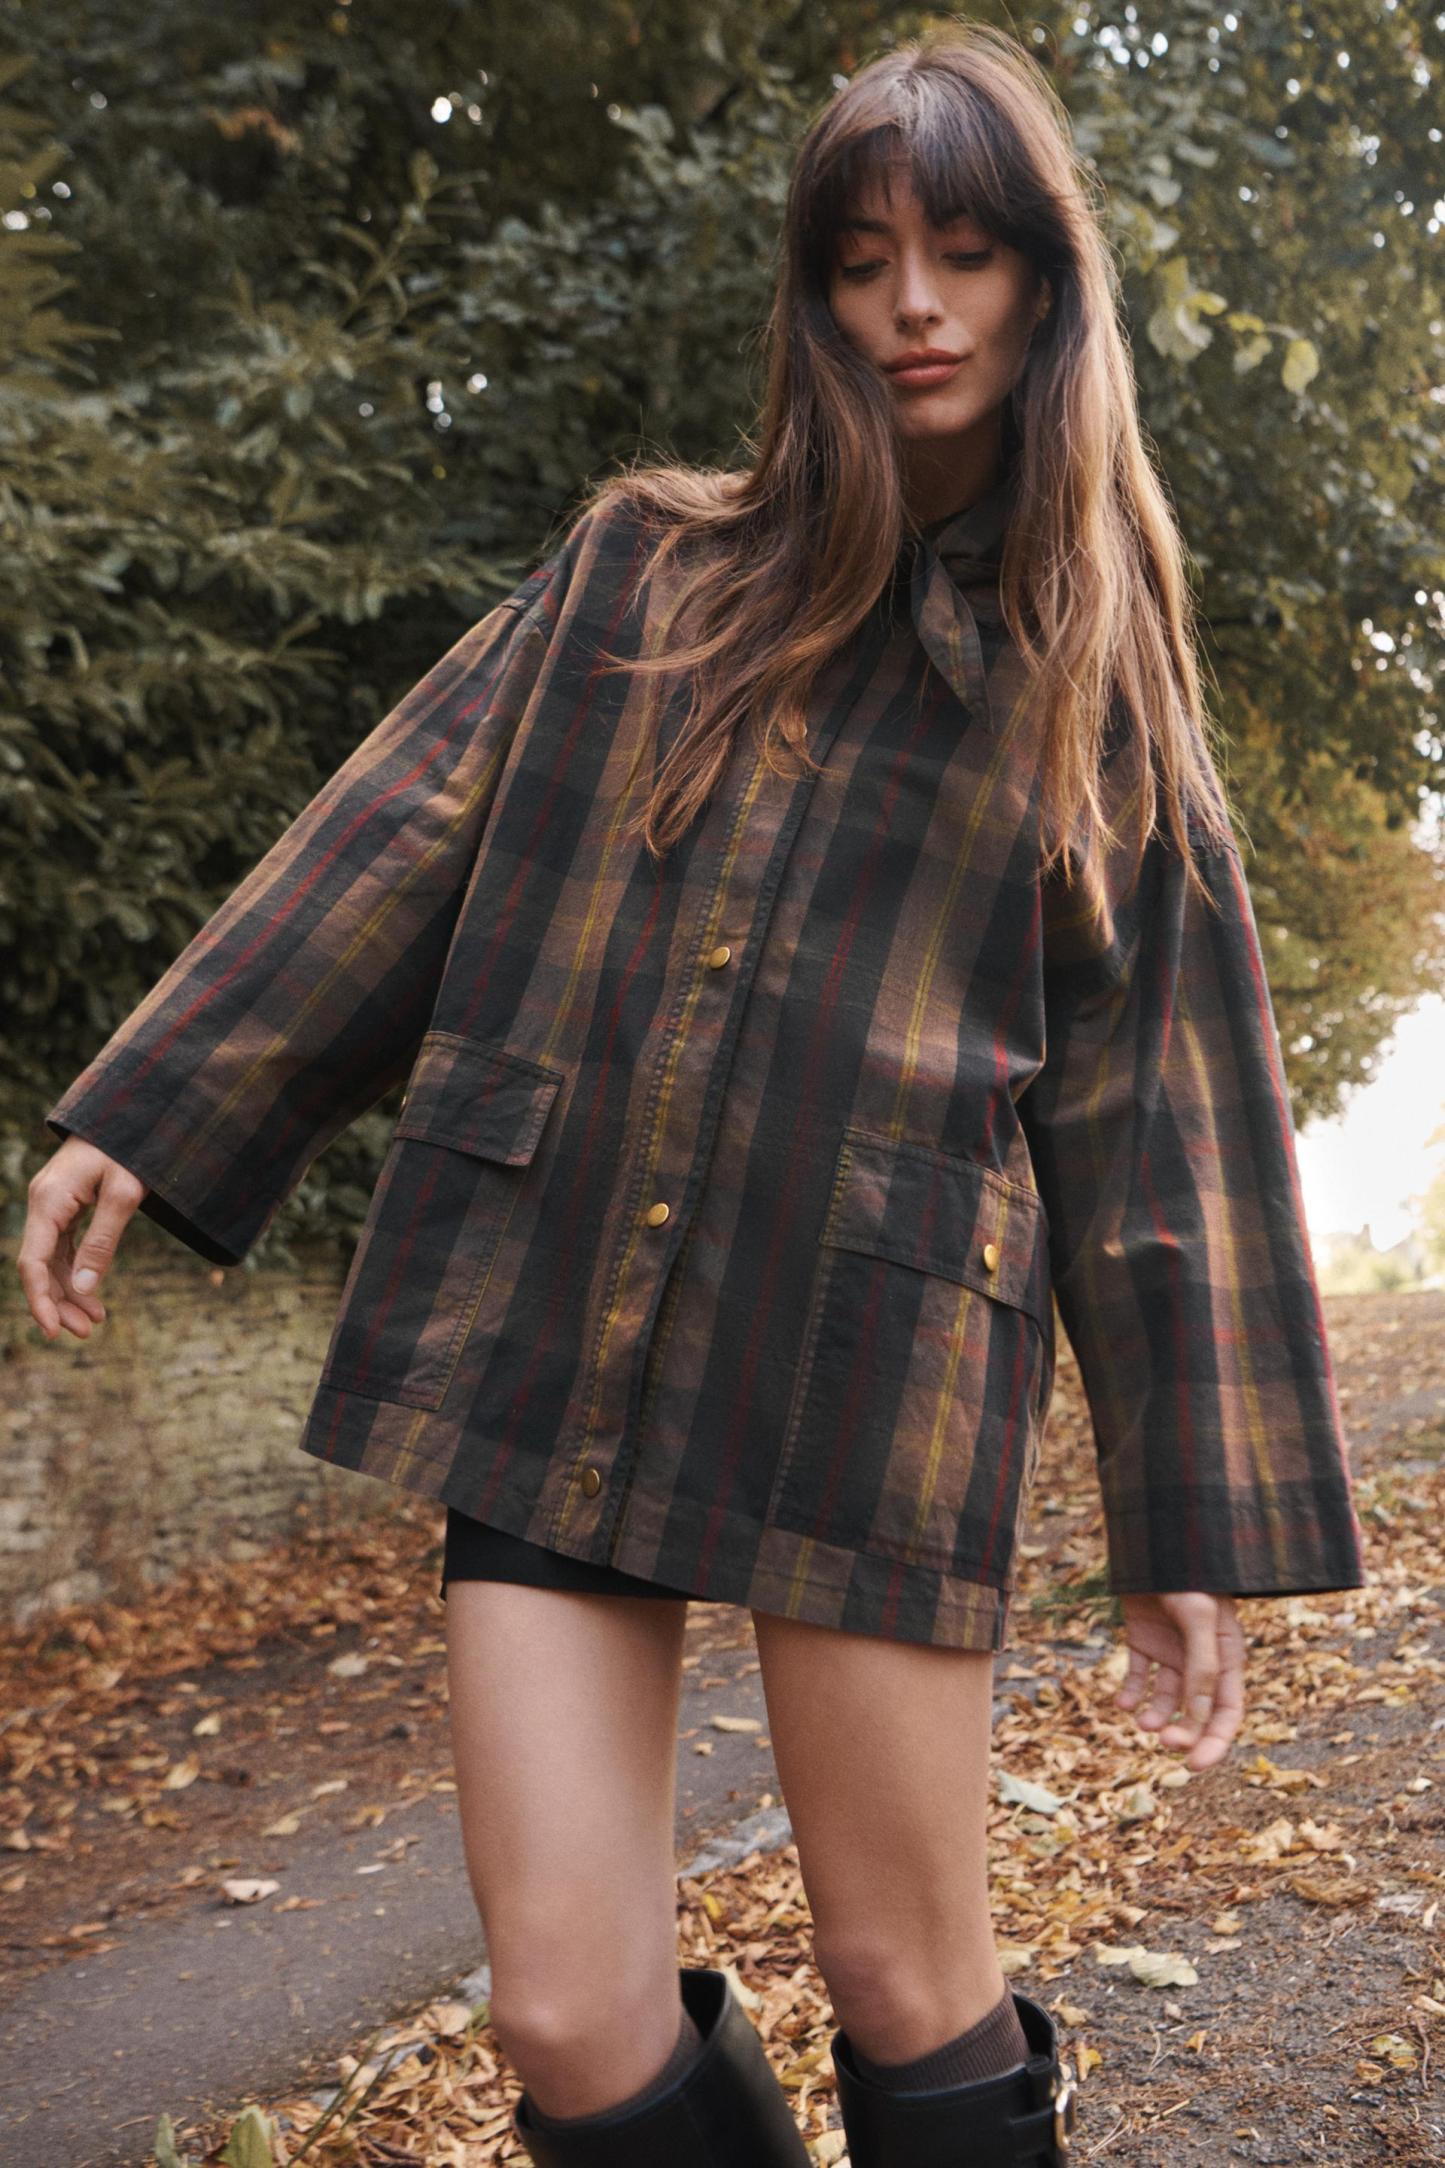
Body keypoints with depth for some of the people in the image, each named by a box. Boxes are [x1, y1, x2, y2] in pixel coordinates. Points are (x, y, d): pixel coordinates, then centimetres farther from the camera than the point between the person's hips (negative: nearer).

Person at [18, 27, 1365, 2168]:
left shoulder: (1095, 668, 9)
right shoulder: (650, 563, 13)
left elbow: (1154, 1092, 5)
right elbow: (405, 841, 11)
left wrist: (1196, 1519, 2)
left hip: (876, 1359, -1)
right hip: (544, 1338, 2)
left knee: (907, 1979, 7)